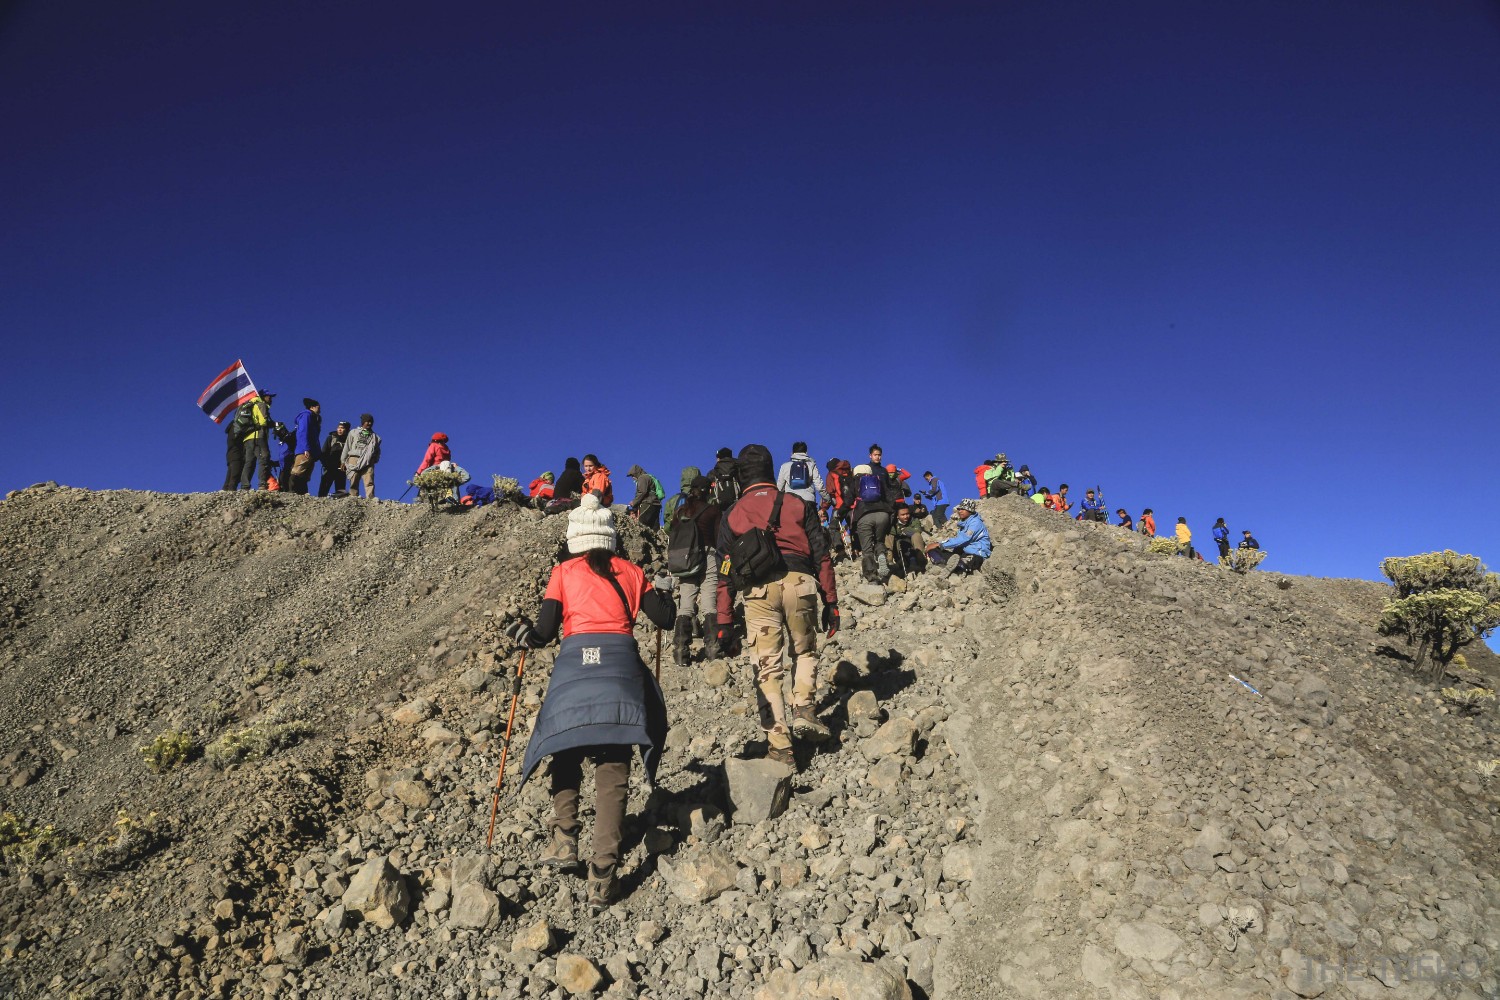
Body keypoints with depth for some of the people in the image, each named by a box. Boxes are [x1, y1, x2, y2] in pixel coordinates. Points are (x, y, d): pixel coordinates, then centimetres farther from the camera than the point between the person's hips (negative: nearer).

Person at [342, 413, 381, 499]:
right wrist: (343, 461, 8)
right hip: (354, 460, 0)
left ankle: (370, 498, -30)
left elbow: (377, 451, 20)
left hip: (368, 462, 0)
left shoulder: (375, 437, 22)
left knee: (369, 482, -18)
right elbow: (347, 447, 15)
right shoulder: (353, 433, 20)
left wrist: (375, 459, 2)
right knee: (354, 482, -5)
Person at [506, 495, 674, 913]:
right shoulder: (630, 572, 15)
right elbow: (663, 618, 13)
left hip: (574, 660, 0)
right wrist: (663, 594, 34)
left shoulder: (563, 572, 12)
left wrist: (522, 632, 27)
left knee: (567, 756, 20)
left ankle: (563, 841, 5)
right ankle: (603, 879, -4)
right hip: (621, 662, 1)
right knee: (613, 769, 1)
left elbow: (544, 634, 6)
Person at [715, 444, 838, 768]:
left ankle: (780, 747, 3)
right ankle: (803, 709, 4)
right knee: (805, 652, 24)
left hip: (758, 589, 0)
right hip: (800, 583, 1)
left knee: (767, 668, 6)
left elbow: (724, 571, 10)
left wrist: (724, 621, 12)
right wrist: (831, 602, 12)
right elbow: (821, 555, 9)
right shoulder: (798, 504, 14)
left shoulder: (732, 515, 15)